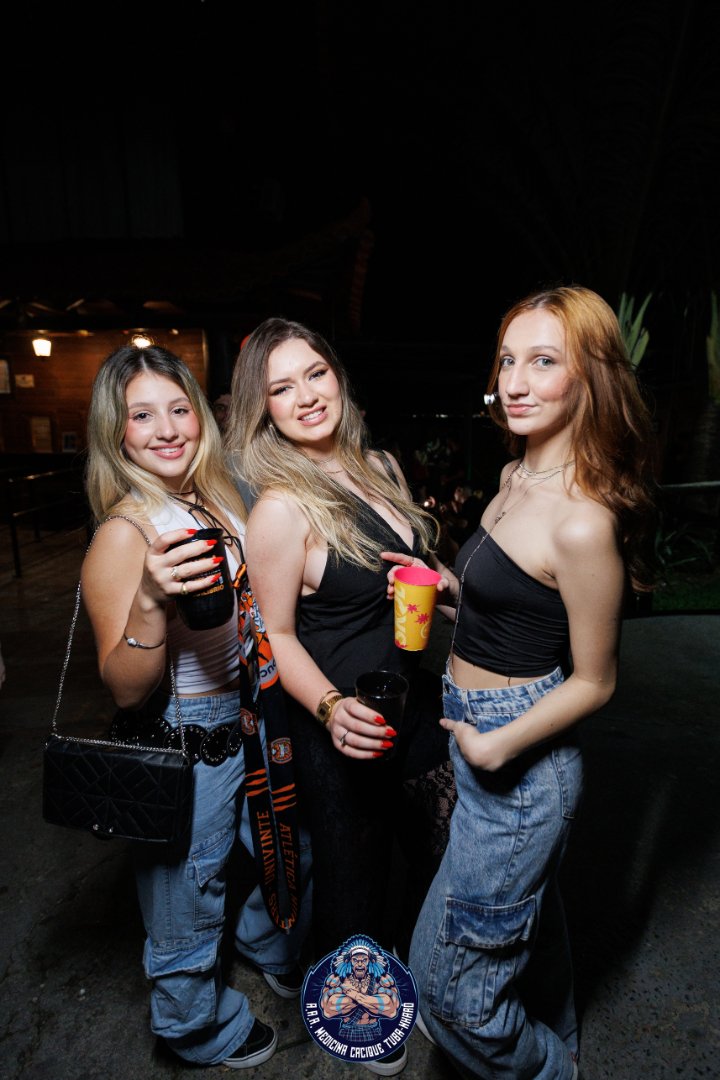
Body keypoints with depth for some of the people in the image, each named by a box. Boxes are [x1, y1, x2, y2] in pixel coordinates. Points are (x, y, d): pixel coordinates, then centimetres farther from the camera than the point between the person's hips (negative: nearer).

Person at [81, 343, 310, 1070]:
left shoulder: (223, 502, -2)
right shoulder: (124, 534, -23)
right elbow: (125, 690, -22)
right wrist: (149, 601, -38)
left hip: (254, 724, 7)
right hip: (184, 750, -7)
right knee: (188, 906, 18)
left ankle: (277, 956, 63)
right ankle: (206, 1032, 52)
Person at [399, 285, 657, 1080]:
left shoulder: (582, 520, -26)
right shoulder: (517, 477, 1)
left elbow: (593, 681, -17)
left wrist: (497, 747, -16)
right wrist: (442, 582, -2)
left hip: (517, 761, -8)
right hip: (476, 728, 9)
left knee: (448, 981, 11)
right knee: (529, 909, 32)